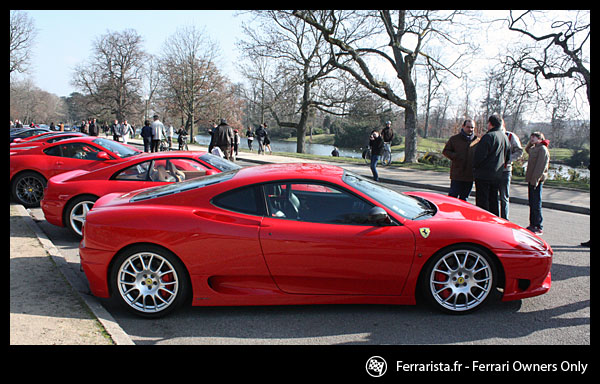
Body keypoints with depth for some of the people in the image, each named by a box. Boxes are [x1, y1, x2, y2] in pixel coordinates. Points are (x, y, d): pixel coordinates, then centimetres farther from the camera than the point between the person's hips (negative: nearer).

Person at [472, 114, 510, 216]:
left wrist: (475, 166, -3)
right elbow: (508, 157, 19)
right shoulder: (505, 137, 12)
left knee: (482, 201, -4)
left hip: (484, 174, -8)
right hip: (497, 175, 8)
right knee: (493, 201, 15)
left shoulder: (489, 136, -15)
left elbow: (480, 155, -18)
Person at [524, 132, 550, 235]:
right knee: (532, 203, 14)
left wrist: (535, 179, -24)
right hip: (532, 179, 10)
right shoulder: (534, 149, 16)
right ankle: (532, 225, 22)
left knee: (536, 204, -8)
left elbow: (541, 166, -19)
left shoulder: (542, 149, -12)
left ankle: (538, 227, -4)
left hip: (536, 180, -10)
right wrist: (530, 143, 21)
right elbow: (527, 149, 40)